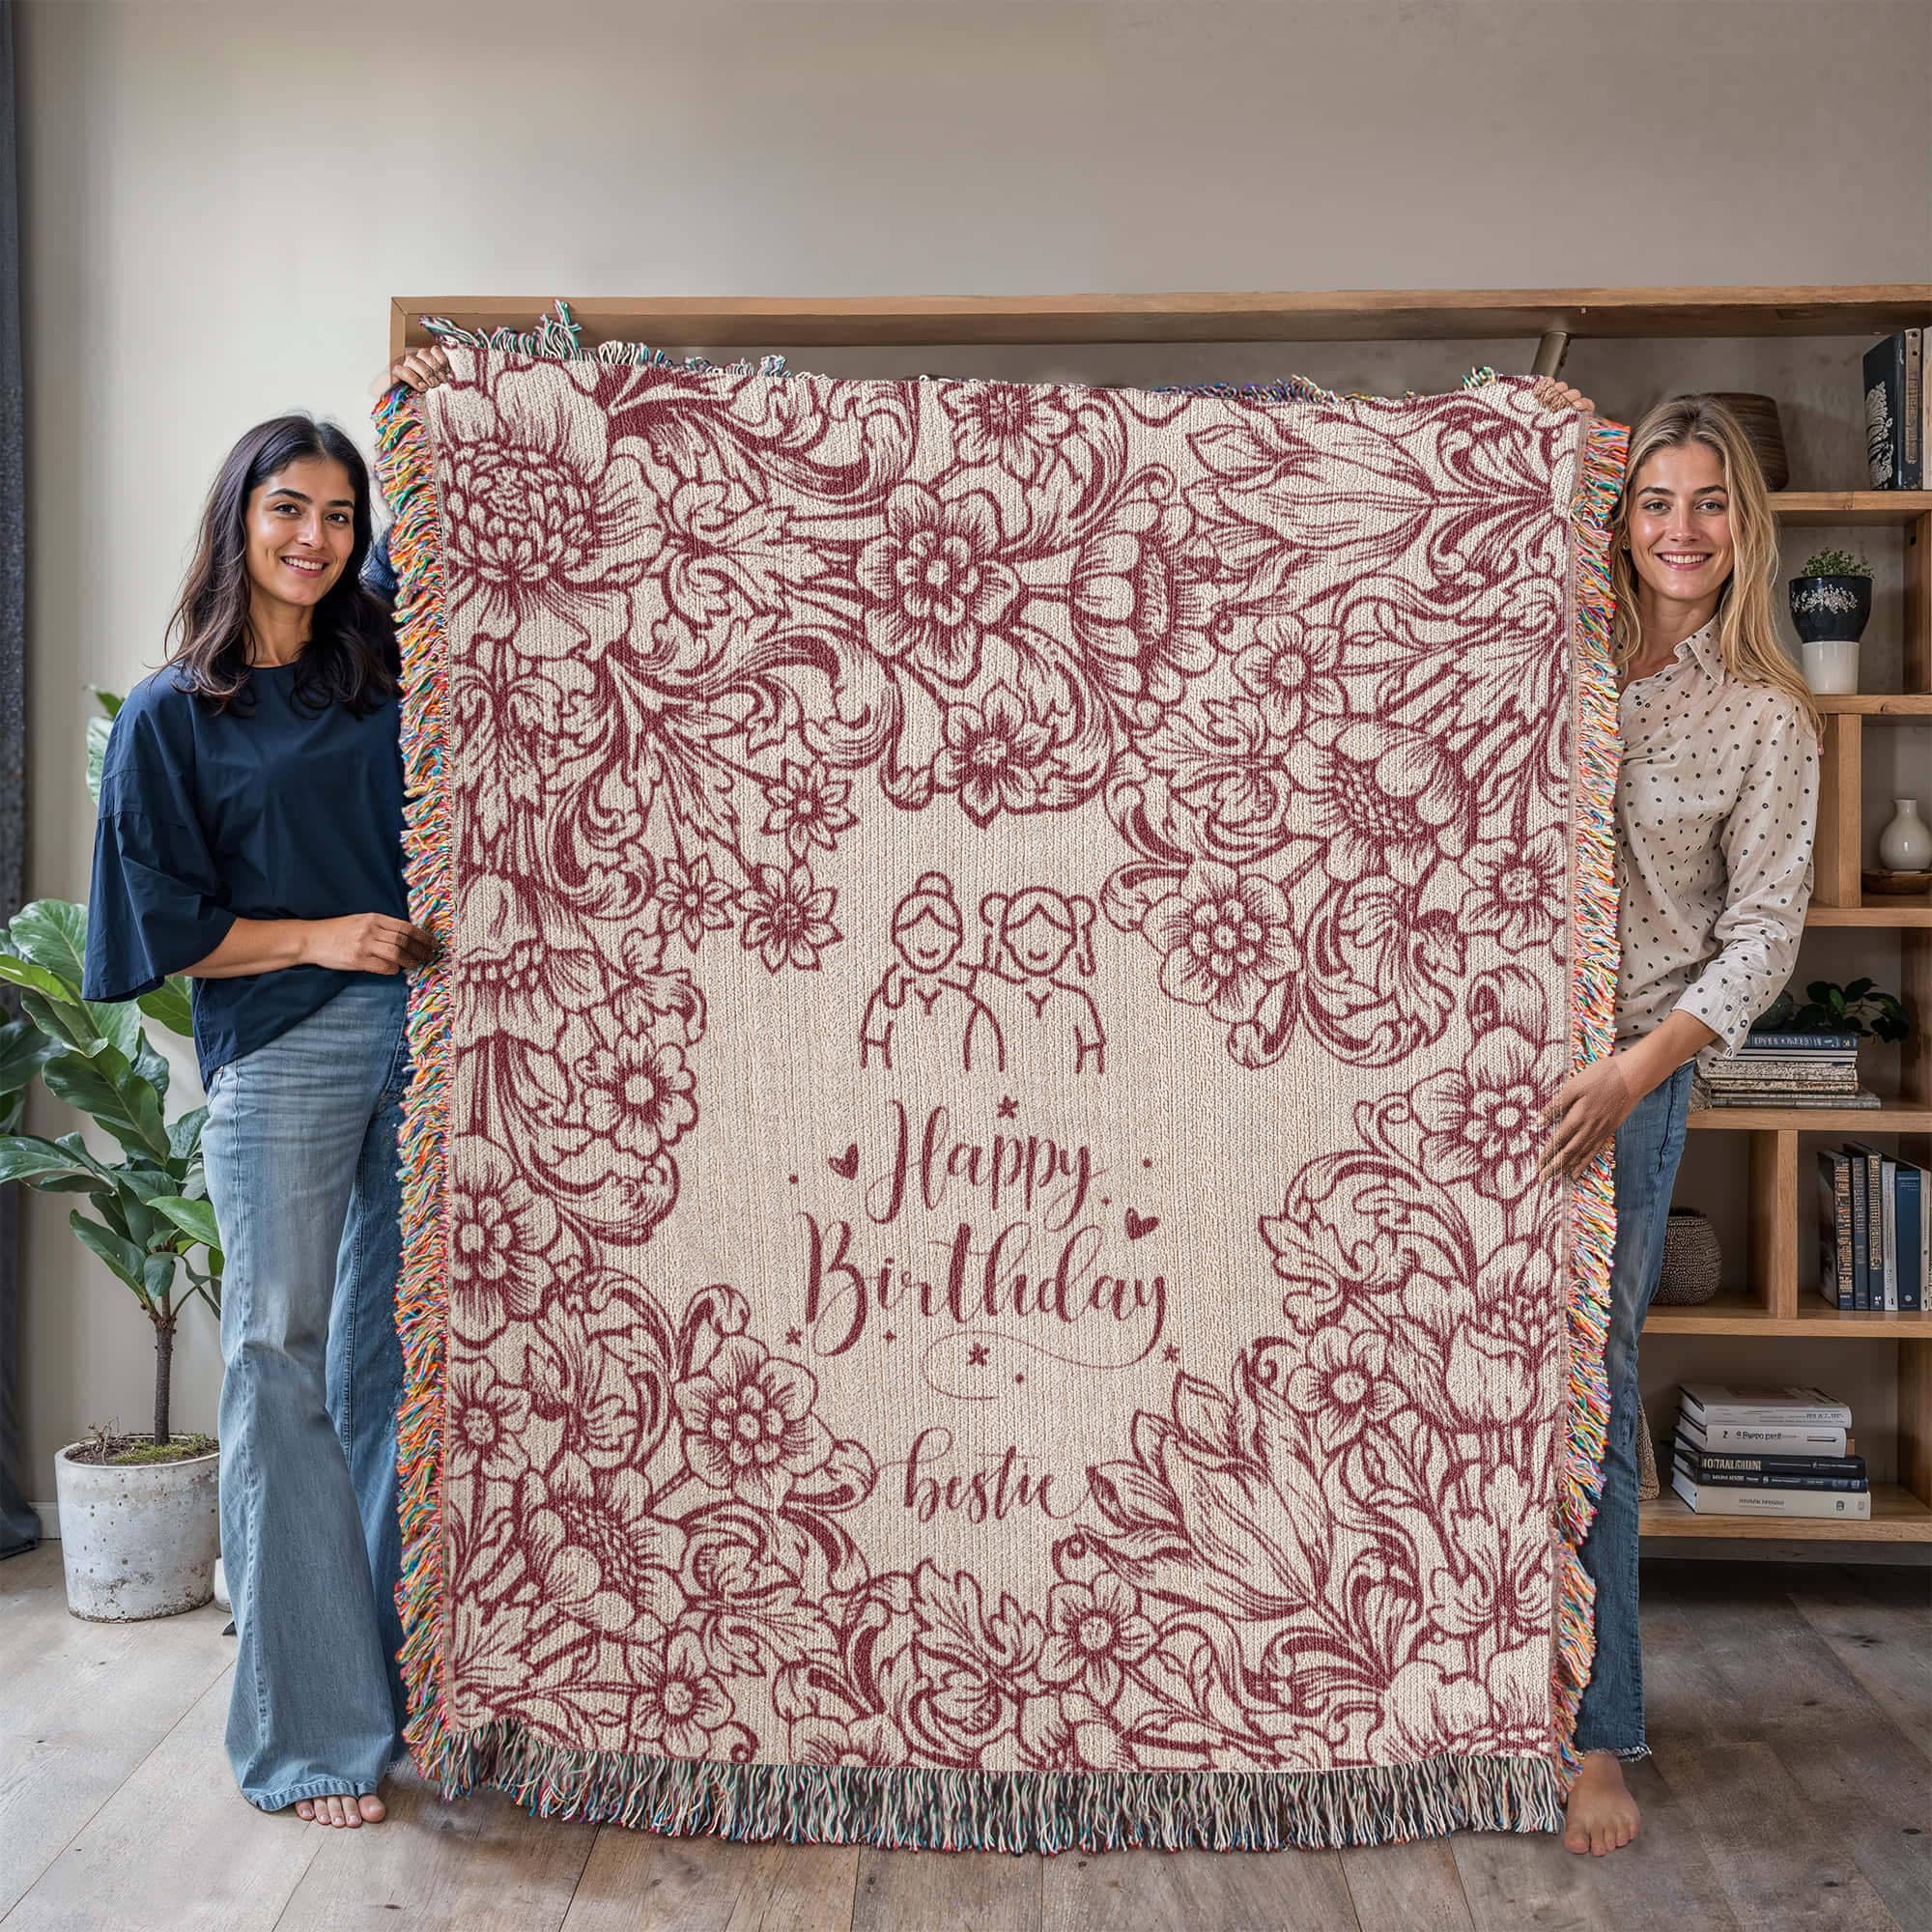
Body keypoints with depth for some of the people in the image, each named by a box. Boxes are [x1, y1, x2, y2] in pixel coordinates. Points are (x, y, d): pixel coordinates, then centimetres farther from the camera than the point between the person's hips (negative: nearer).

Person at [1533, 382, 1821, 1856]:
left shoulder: (1767, 718, 2)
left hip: (1624, 1080, -2)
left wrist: (1634, 1071, -16)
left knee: (1589, 1398, 0)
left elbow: (1763, 932, -3)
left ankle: (1598, 1735, 14)